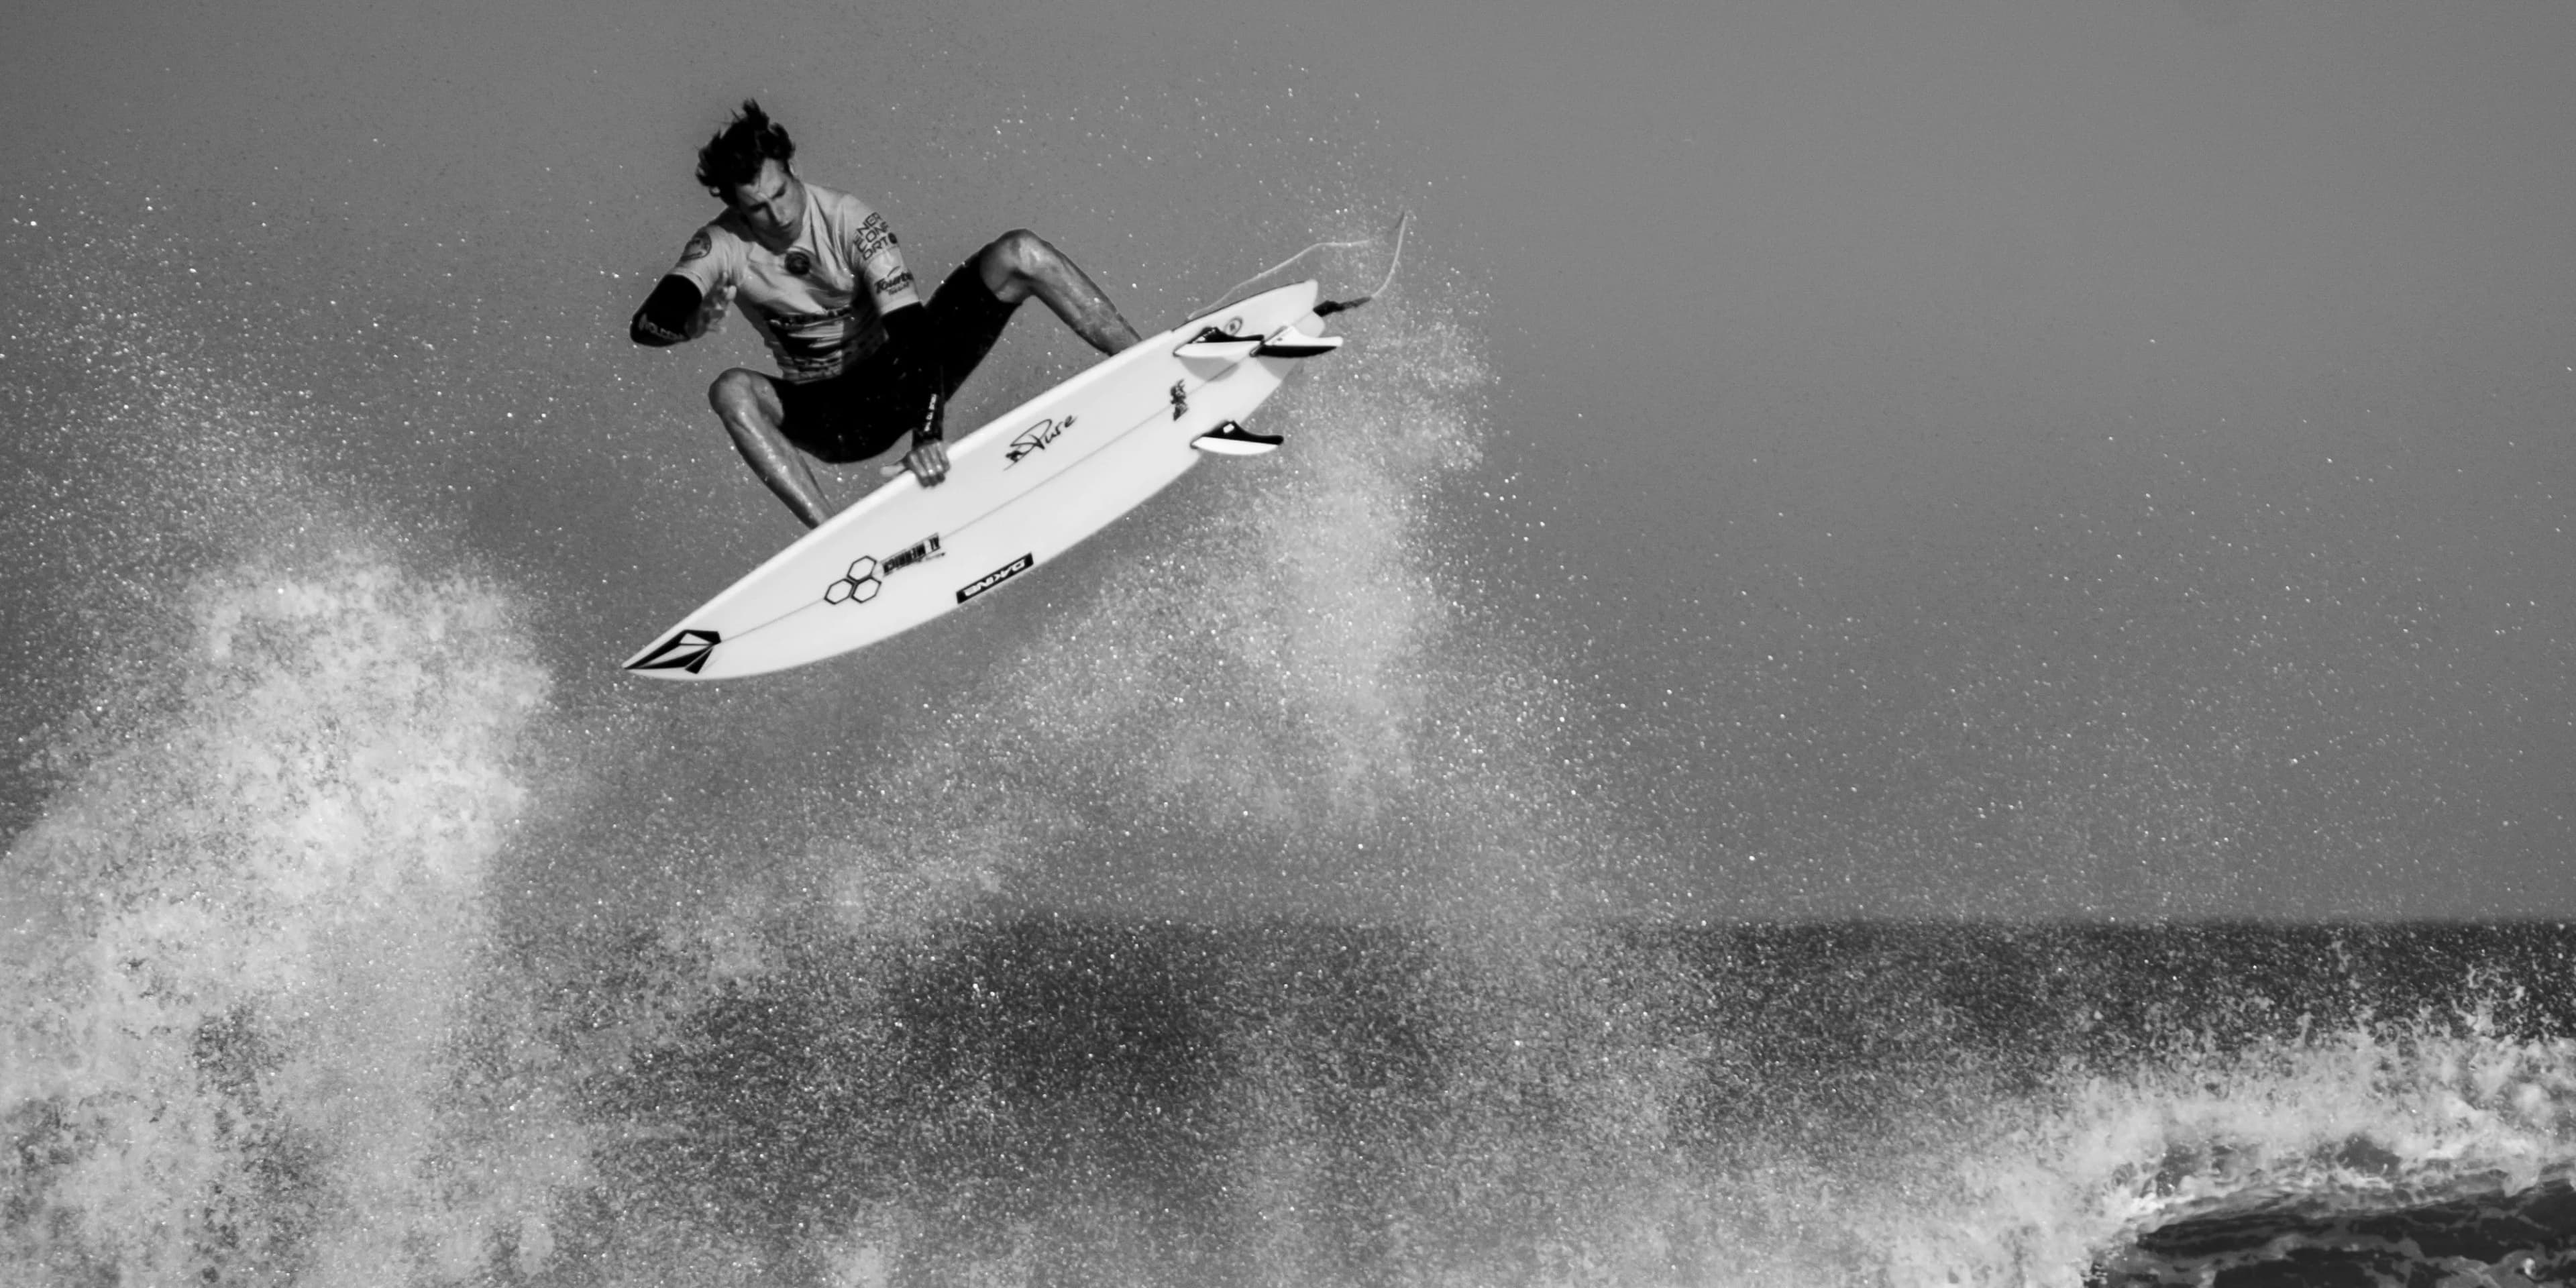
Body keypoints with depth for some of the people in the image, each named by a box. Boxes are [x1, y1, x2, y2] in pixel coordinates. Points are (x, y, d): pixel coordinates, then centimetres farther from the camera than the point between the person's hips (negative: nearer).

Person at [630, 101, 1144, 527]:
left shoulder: (850, 222, -19)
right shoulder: (722, 247, -15)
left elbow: (912, 331, -27)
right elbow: (645, 324, -29)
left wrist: (929, 430, -40)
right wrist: (691, 320, -51)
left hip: (905, 372, -1)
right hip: (837, 419, 1)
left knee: (1019, 254, -18)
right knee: (732, 391, -33)